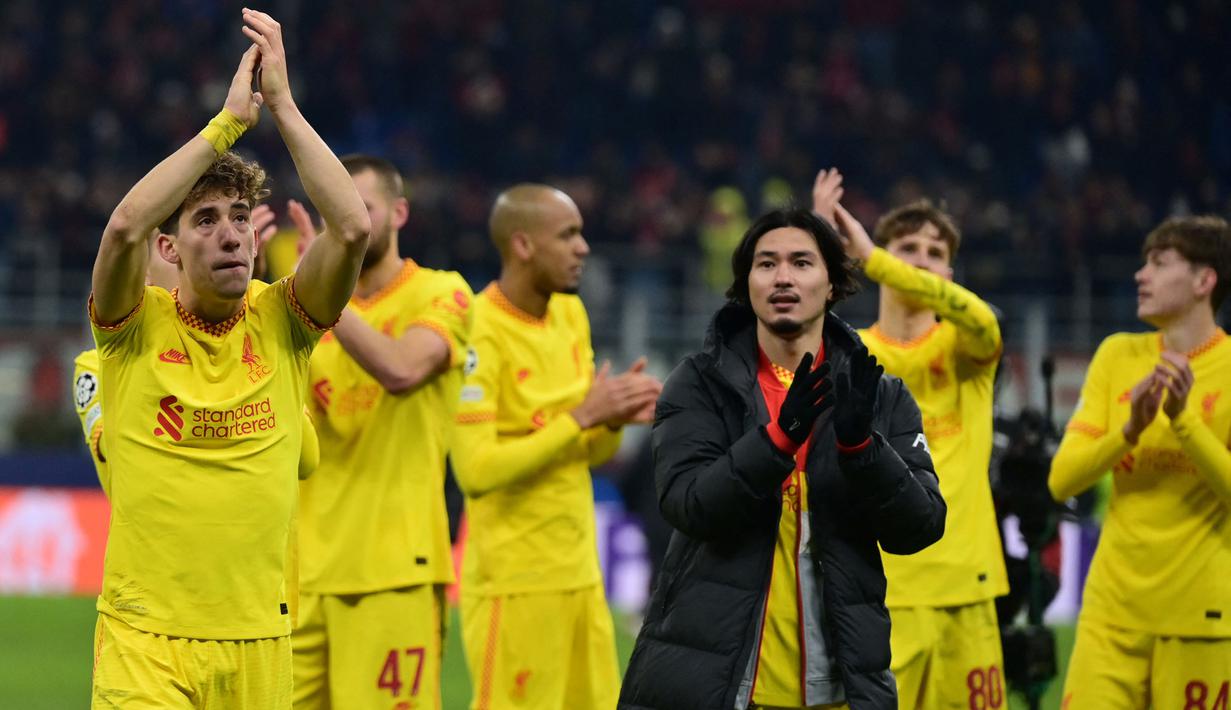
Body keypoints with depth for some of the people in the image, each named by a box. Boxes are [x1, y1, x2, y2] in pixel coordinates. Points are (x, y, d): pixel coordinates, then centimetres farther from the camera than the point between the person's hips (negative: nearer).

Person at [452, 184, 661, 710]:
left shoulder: (570, 313, 10)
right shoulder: (480, 333, -15)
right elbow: (476, 470, -22)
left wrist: (615, 419, -6)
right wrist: (581, 416, -20)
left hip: (580, 572, 8)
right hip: (514, 583, -8)